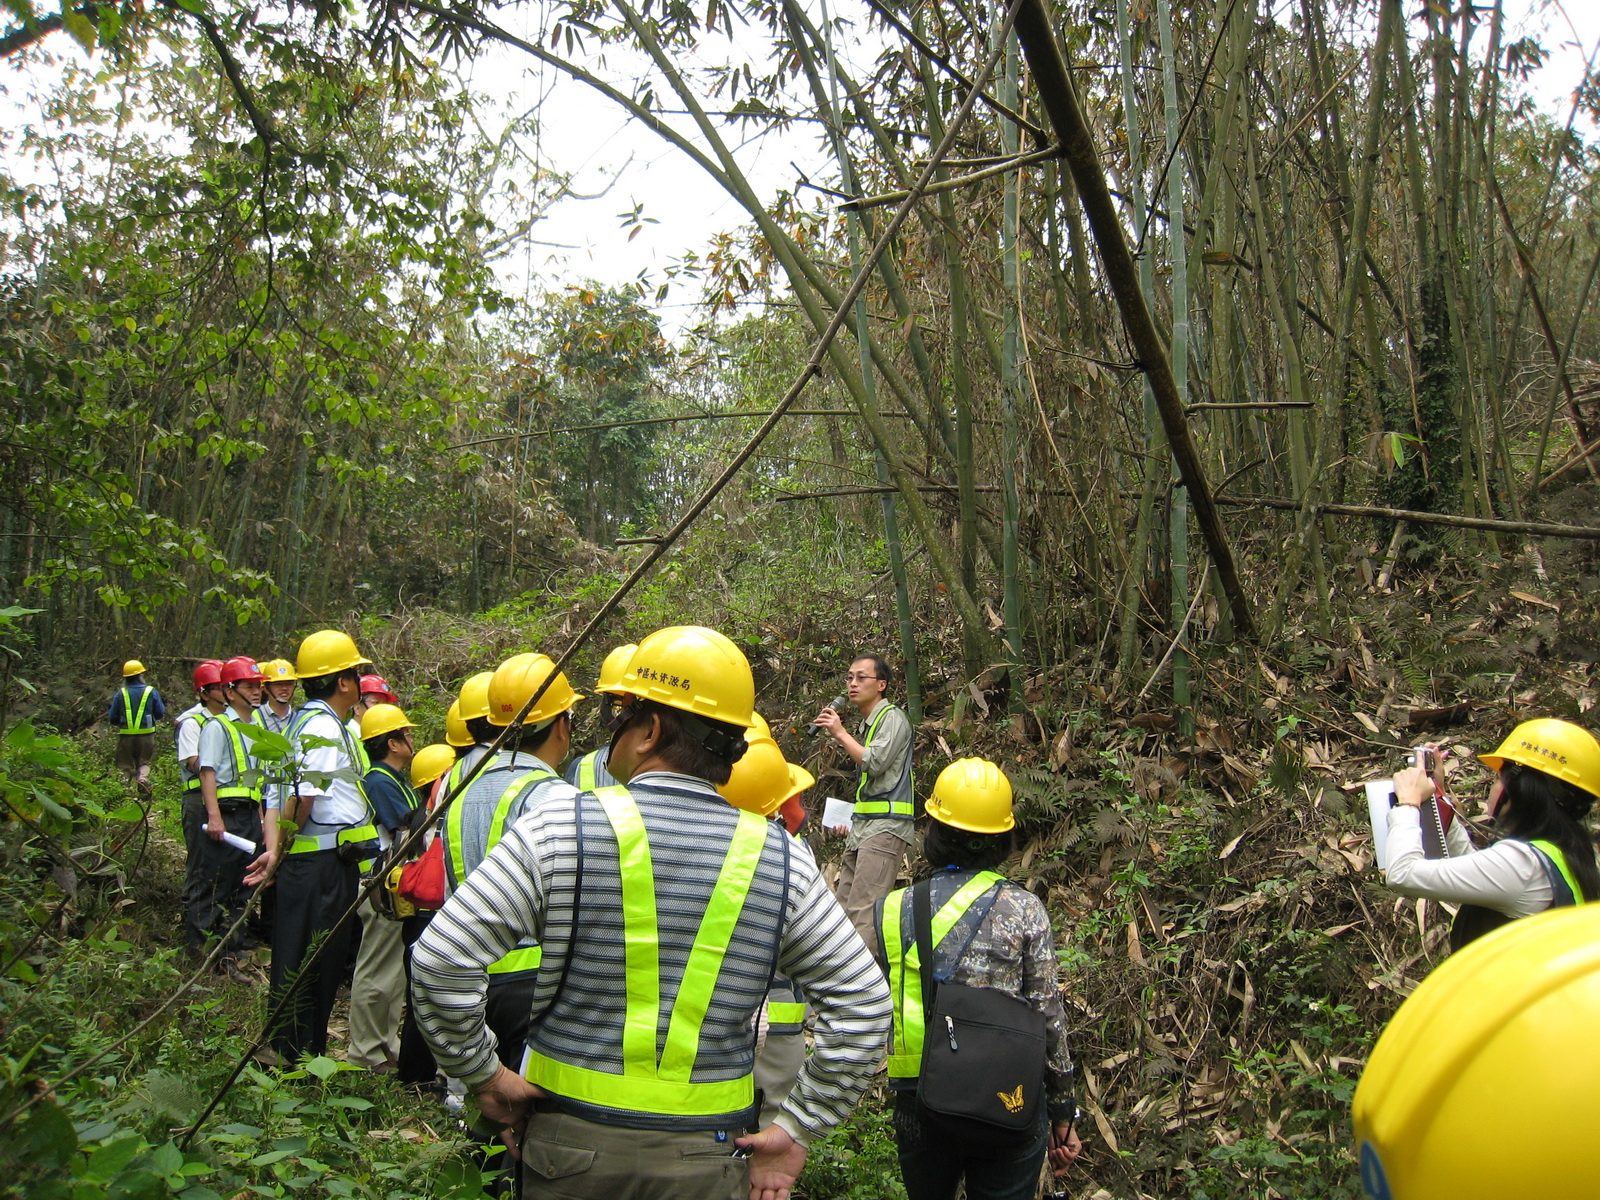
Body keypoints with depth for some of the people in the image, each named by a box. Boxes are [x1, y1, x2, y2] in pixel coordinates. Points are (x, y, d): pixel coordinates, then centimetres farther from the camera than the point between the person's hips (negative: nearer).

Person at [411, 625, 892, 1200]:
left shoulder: (561, 829, -11)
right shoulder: (779, 858, -5)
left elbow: (441, 960, -14)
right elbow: (863, 1001, -3)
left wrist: (484, 1074, -1)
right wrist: (796, 1129, 2)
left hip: (572, 1145, -1)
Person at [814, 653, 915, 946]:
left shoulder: (892, 717, -4)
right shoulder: (866, 723, 22)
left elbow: (875, 763, -18)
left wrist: (841, 733, -9)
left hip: (885, 825, -9)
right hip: (863, 826, 9)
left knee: (863, 910, -17)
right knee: (842, 906, 7)